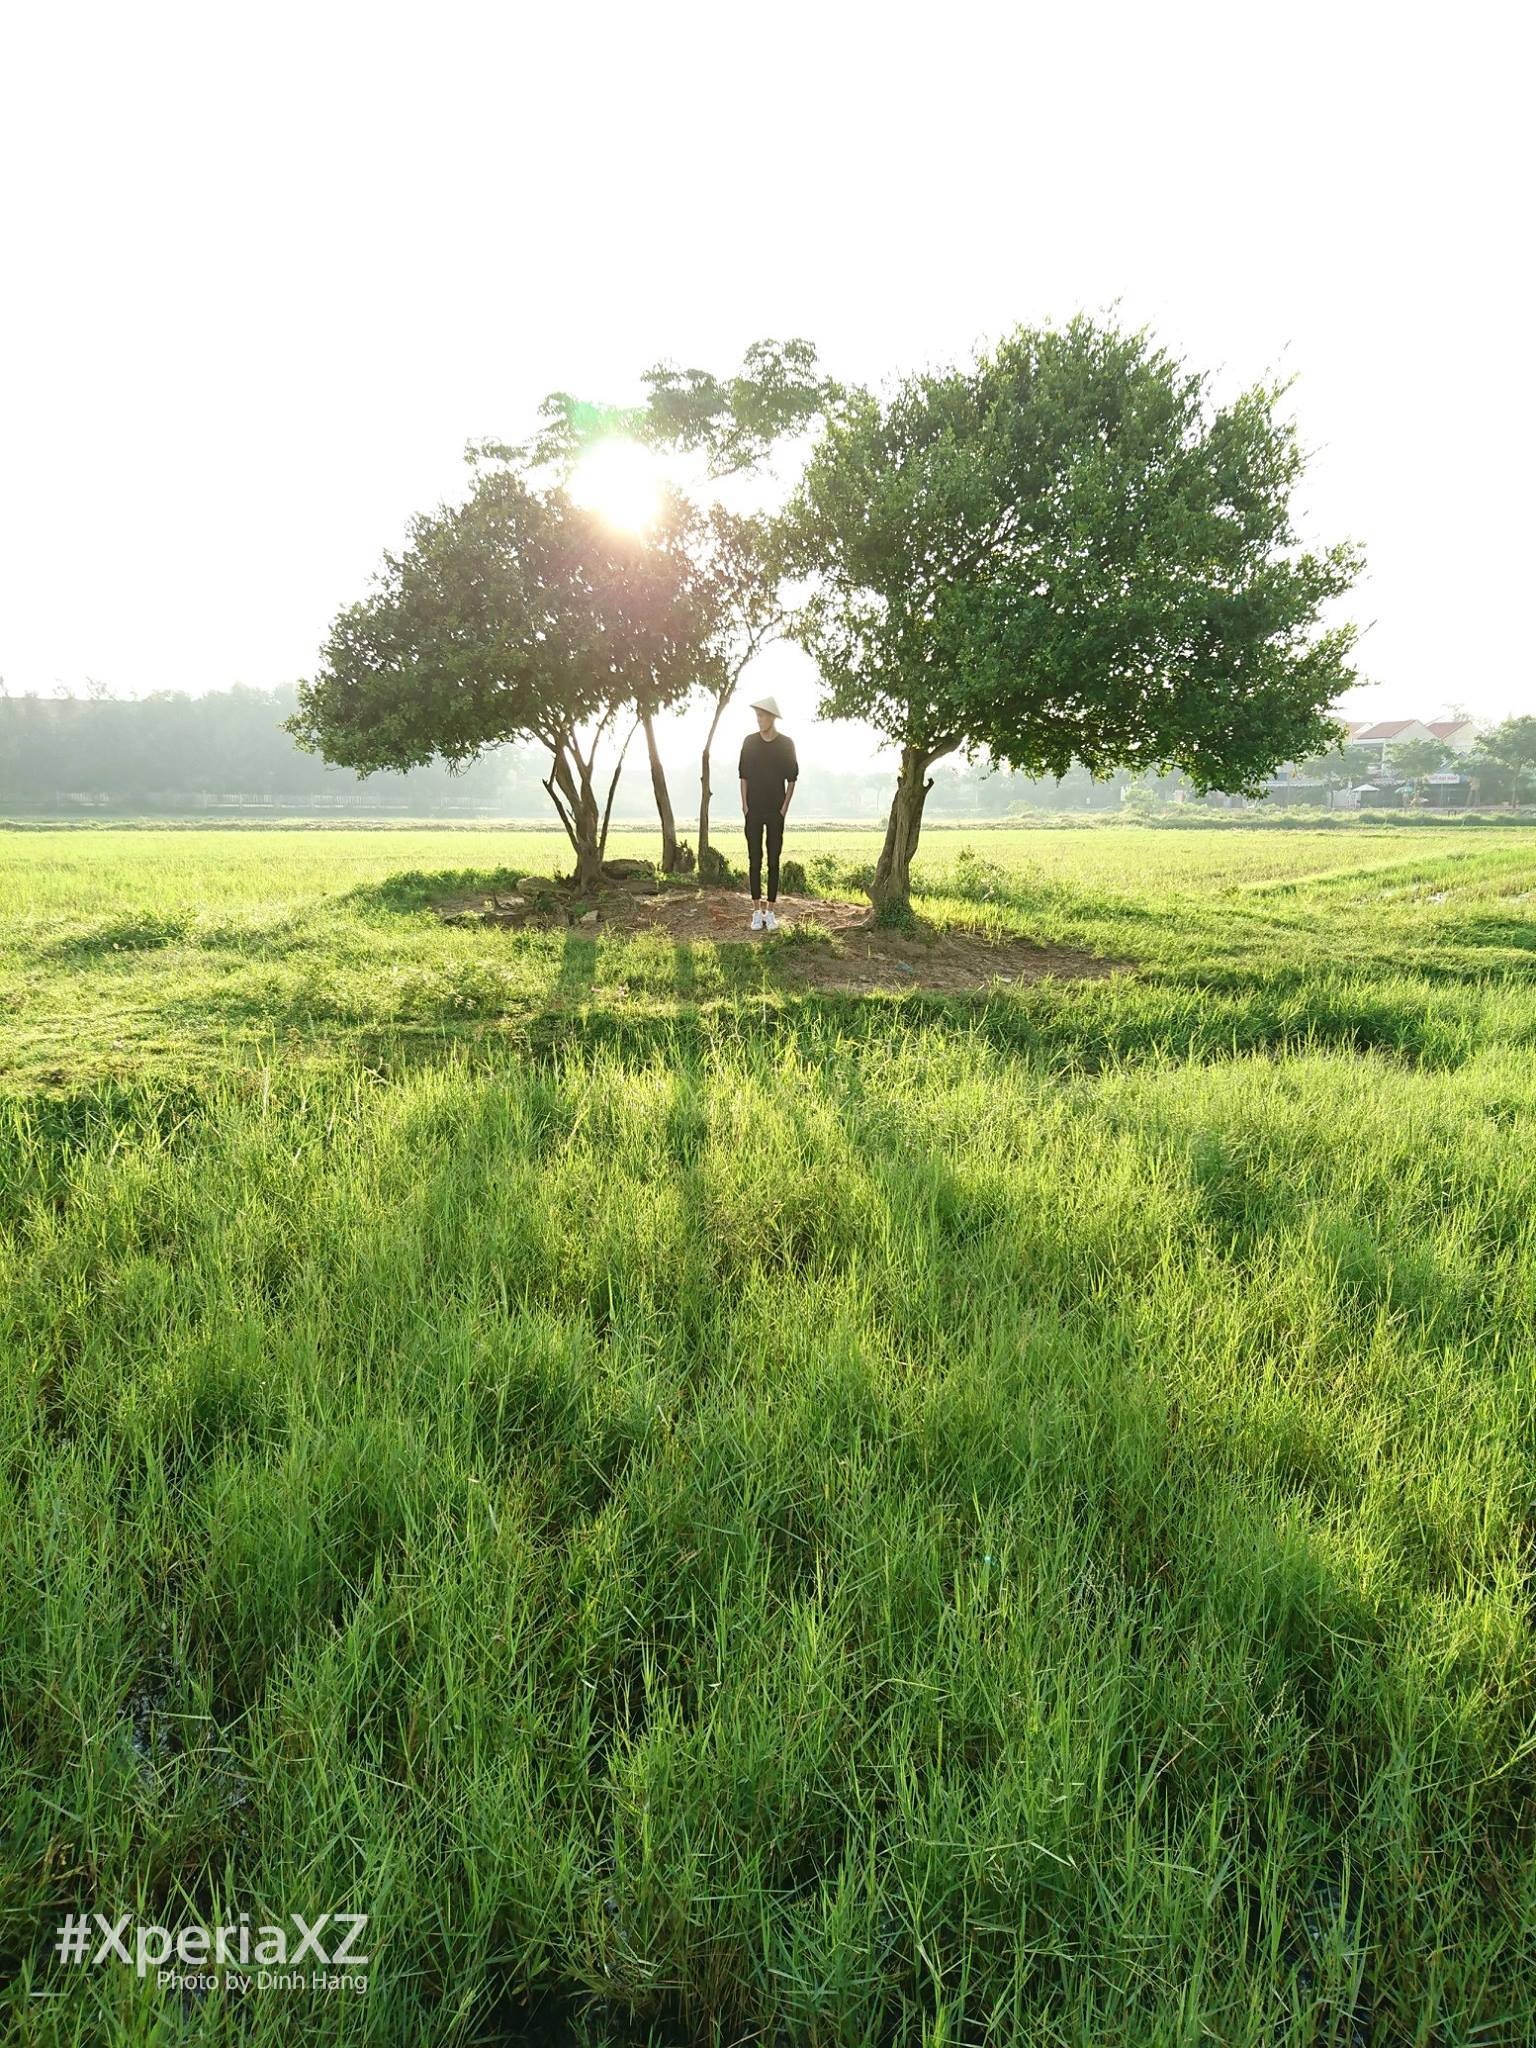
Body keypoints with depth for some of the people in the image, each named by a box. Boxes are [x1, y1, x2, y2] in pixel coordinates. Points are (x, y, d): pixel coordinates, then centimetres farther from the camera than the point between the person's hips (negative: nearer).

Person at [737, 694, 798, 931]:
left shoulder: (786, 744, 0)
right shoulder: (749, 742, 3)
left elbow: (792, 779, 4)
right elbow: (743, 776, 6)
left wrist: (784, 808, -3)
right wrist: (744, 805, 0)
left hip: (776, 813, -1)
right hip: (754, 812, 1)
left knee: (773, 861, 2)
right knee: (754, 860, 0)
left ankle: (771, 912, 6)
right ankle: (757, 912, 4)